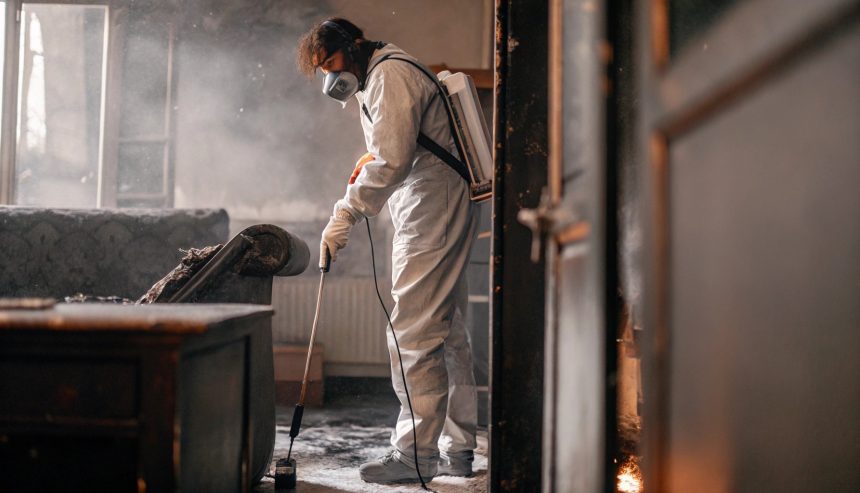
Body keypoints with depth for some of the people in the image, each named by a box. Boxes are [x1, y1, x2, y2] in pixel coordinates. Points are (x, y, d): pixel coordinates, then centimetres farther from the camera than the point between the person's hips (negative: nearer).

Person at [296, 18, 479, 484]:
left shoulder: (389, 75, -9)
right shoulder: (376, 81, 24)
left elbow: (392, 161, -21)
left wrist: (345, 214, -22)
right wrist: (373, 156, 13)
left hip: (431, 213, -11)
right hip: (434, 214, 11)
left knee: (414, 333, -10)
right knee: (446, 332, 10)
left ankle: (416, 452, -5)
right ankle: (456, 448, 17)